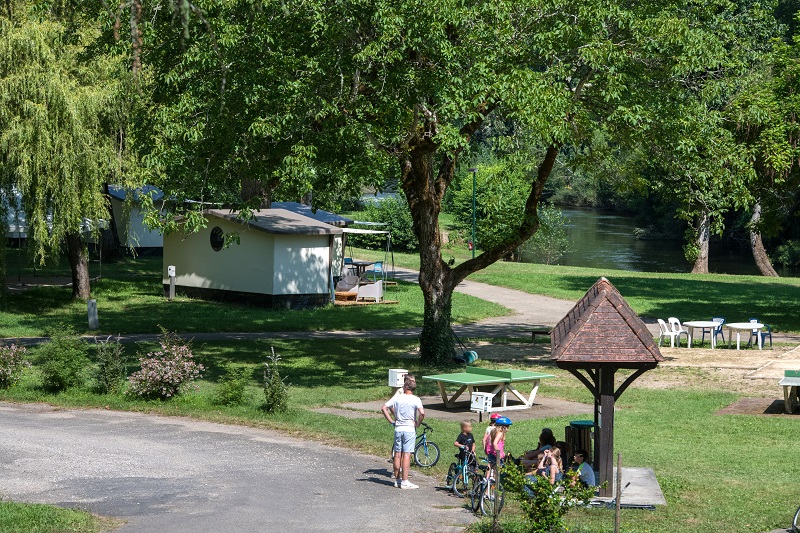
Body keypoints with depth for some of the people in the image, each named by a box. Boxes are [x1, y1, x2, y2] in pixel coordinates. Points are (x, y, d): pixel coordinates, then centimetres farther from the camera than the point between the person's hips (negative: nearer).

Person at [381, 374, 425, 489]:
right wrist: (418, 424, -7)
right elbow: (422, 413, -23)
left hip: (398, 429, 3)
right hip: (410, 429, -3)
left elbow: (384, 408, 0)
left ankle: (397, 479, 17)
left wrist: (392, 421, 5)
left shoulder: (397, 397, 0)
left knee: (397, 455, 10)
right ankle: (405, 482, -3)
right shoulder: (415, 400, -9)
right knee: (406, 455, -3)